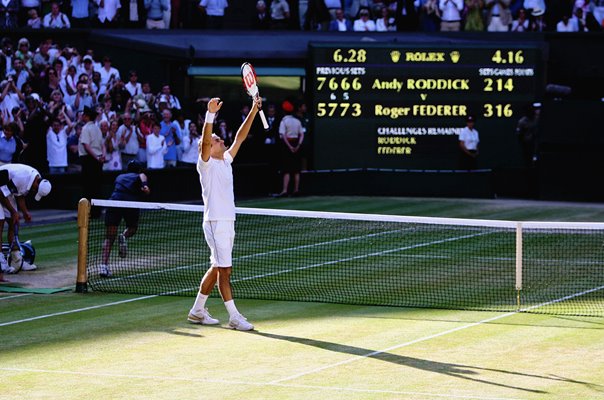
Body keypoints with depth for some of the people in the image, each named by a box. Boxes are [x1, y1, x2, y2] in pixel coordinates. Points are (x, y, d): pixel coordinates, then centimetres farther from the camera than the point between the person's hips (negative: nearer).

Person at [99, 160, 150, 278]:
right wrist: (145, 185, -23)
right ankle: (124, 236, -7)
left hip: (114, 199, 2)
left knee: (109, 238, 5)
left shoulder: (119, 177, 30)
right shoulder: (138, 177, 20)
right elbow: (142, 175, -3)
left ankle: (104, 265, -10)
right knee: (132, 228, 28)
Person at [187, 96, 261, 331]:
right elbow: (205, 140, -24)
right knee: (224, 270, -8)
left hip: (228, 222, 9)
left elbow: (240, 138, 15)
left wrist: (254, 111, 10)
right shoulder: (206, 164, -6)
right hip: (215, 222, -9)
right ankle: (234, 317, -8)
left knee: (216, 268, 13)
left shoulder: (225, 161, 15)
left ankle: (197, 311, 21)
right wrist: (211, 113, -35)